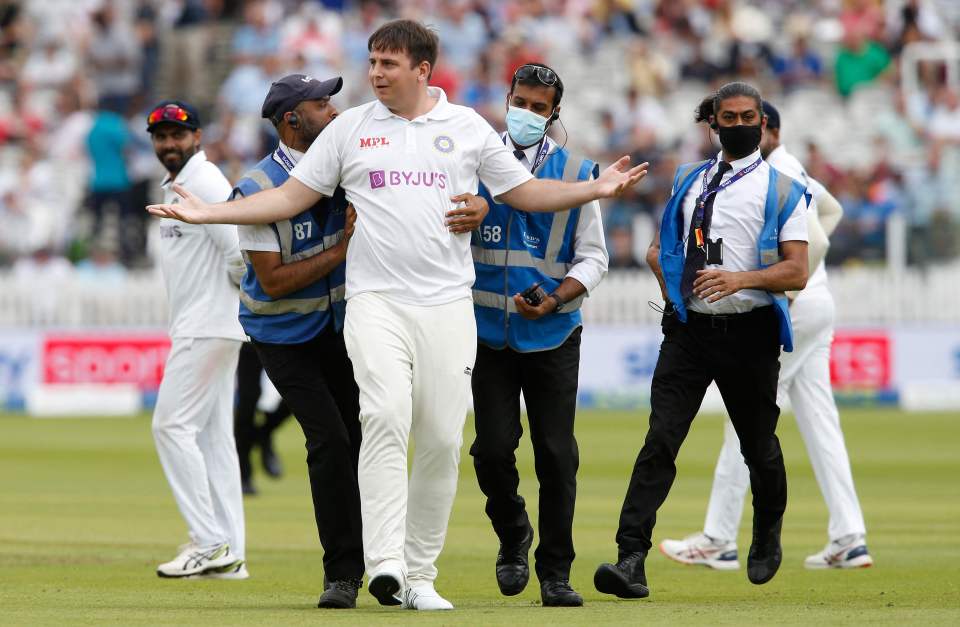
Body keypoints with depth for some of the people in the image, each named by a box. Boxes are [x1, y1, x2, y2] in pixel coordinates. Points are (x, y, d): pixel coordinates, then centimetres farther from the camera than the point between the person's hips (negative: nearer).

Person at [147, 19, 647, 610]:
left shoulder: (467, 127, 10)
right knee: (386, 416, -22)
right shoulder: (350, 128, 10)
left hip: (448, 306, 1)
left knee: (443, 440, -1)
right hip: (376, 300, -1)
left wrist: (596, 188, 0)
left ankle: (420, 576, 9)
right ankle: (385, 561, -29)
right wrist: (207, 212, 5)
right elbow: (291, 197, 13)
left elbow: (525, 191, 14)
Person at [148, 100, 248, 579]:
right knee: (212, 433, 8)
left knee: (173, 424, -12)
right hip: (198, 327, 10)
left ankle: (209, 543, -13)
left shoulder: (204, 182, -13)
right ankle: (229, 554, 9)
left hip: (209, 325, -10)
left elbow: (241, 246, -23)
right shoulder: (176, 187, 19)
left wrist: (235, 282, -9)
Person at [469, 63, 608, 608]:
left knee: (556, 453, -2)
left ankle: (556, 571, 7)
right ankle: (513, 537, 20)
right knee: (493, 449, -6)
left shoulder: (576, 173, 4)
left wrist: (553, 301, -14)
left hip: (553, 336, -1)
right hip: (489, 332, 1)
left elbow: (592, 259, 2)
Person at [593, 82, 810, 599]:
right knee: (660, 440, -11)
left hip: (749, 329, -2)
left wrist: (742, 279, -22)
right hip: (689, 327, 2)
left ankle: (767, 538, 38)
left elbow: (797, 272, -7)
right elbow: (660, 247, 25)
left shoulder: (782, 191, 1)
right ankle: (631, 560, -21)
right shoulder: (689, 180, 14)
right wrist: (670, 288, 6)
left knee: (758, 443, 11)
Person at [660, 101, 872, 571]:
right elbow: (832, 210, 34)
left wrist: (786, 294, -22)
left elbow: (815, 241, -26)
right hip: (815, 307, 10)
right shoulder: (791, 171, 16)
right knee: (818, 422, 7)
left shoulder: (779, 178, -15)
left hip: (794, 308, -10)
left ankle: (719, 541, -2)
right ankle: (849, 540, 4)